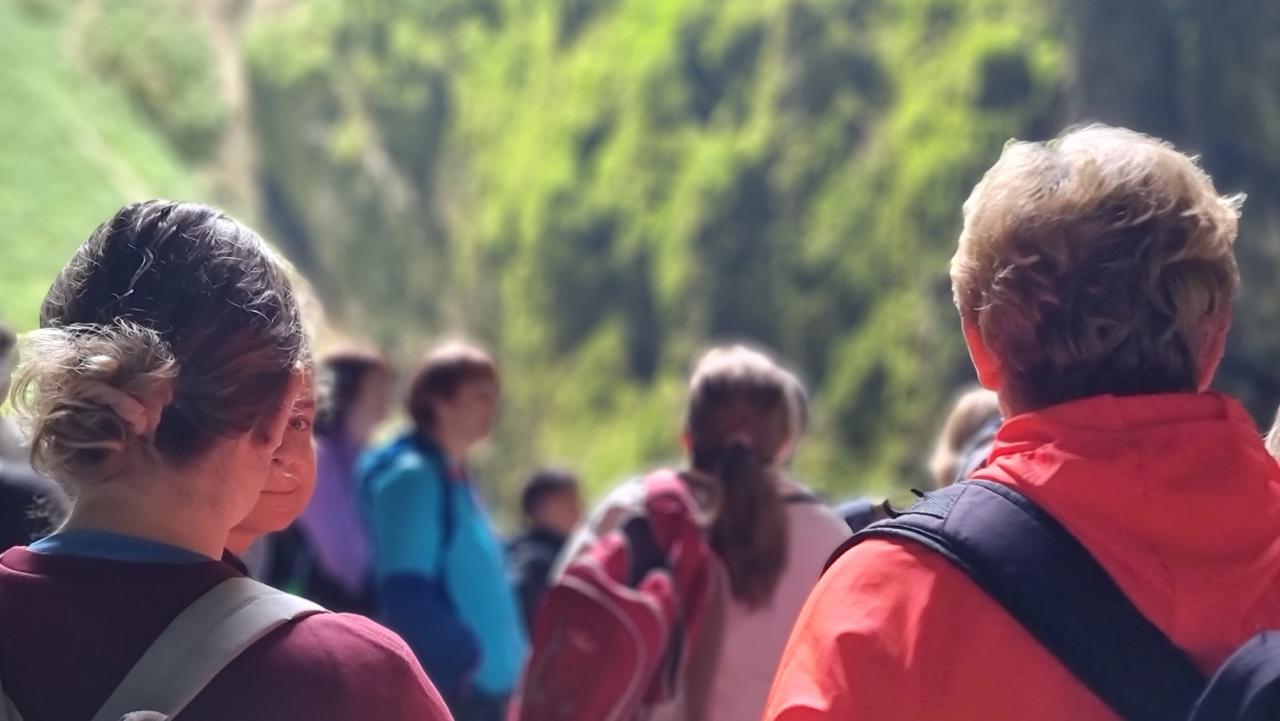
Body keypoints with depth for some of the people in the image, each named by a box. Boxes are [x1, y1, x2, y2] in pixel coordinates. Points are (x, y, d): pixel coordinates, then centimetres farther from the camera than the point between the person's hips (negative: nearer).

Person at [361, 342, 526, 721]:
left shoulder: (453, 477, 16)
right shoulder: (411, 476, -14)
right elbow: (406, 593, -21)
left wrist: (506, 661, 15)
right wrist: (467, 657, -20)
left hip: (481, 688, 10)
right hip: (440, 689, -10)